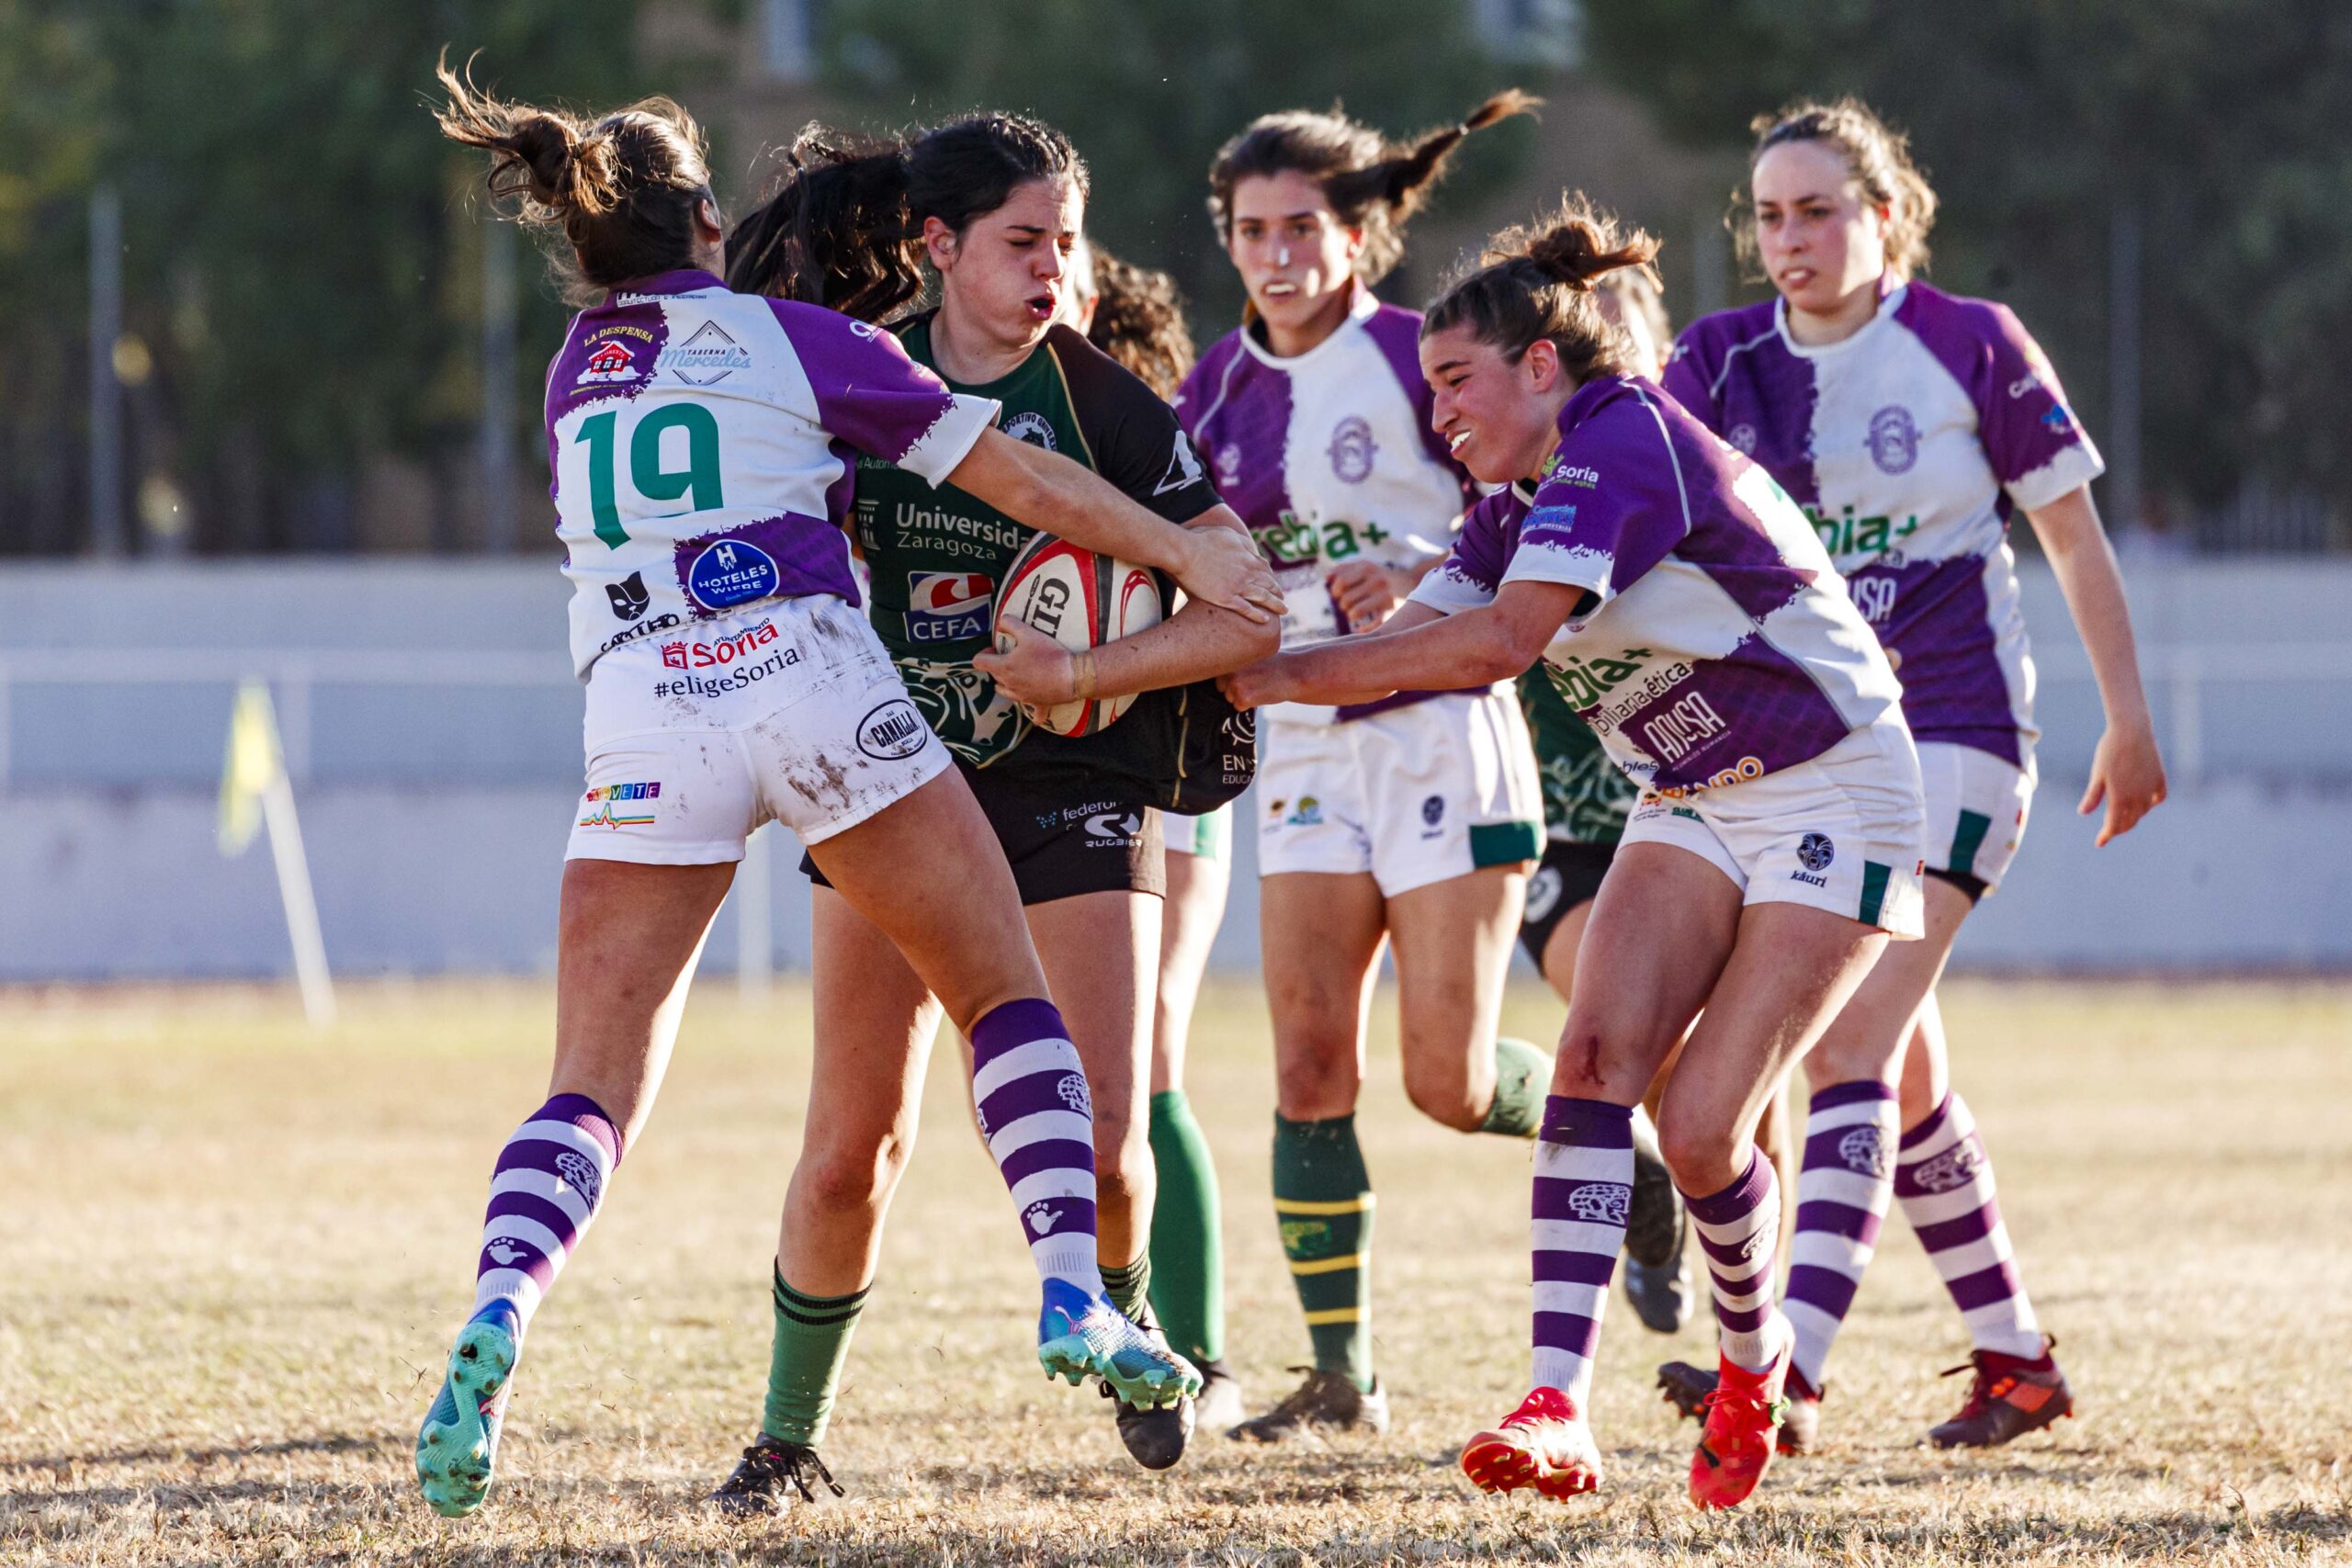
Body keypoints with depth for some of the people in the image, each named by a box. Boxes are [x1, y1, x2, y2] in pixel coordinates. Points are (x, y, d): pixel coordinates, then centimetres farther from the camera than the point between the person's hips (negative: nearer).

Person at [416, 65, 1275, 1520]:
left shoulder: (575, 375, 19)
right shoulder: (797, 341, 7)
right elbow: (1023, 479, 9)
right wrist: (1190, 555, 17)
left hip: (643, 727, 3)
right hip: (812, 680, -3)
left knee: (596, 1085, 2)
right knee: (1009, 991, 13)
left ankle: (496, 1317, -23)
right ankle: (1073, 1298, -1)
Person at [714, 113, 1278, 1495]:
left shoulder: (1106, 406, -9)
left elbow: (1246, 614, -11)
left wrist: (1080, 675, -19)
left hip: (1068, 790, -1)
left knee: (1099, 1142, -10)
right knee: (857, 1146, -4)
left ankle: (1125, 1312, 24)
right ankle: (790, 1434, 12)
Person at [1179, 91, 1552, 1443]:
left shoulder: (1417, 356, -8)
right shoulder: (1222, 385, 9)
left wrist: (1423, 573, -22)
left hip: (1443, 731, -5)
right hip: (1304, 741, 5)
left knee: (1449, 1078, -8)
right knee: (1311, 1065, -5)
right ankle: (1344, 1375, 1)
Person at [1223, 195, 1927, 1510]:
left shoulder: (1620, 442, -22)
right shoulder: (1521, 504, 8)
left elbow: (1500, 641, -33)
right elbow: (1417, 642, 3)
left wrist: (1294, 672, -29)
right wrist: (1244, 669, -13)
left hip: (1830, 797, -8)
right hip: (1695, 805, 8)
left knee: (1701, 1124, -12)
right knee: (1598, 1057, -15)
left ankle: (1755, 1357, 19)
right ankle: (1560, 1413, -24)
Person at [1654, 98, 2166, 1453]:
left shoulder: (1971, 345, -6)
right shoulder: (1723, 364, 3)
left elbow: (2073, 533, 2)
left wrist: (2129, 716, 4)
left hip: (1950, 732, -5)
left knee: (1853, 1046, -19)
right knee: (1902, 1071, 12)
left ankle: (1791, 1374, -30)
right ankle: (2019, 1360, 26)